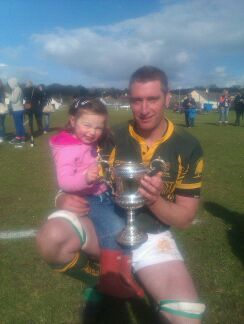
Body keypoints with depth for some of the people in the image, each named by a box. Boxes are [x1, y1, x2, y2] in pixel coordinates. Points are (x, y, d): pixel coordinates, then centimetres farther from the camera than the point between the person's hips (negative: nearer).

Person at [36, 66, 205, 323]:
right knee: (51, 237, -30)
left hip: (151, 236, 0)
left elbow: (184, 219, -5)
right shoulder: (111, 138, -7)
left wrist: (154, 200, -26)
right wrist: (65, 198, -20)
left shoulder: (188, 148, -8)